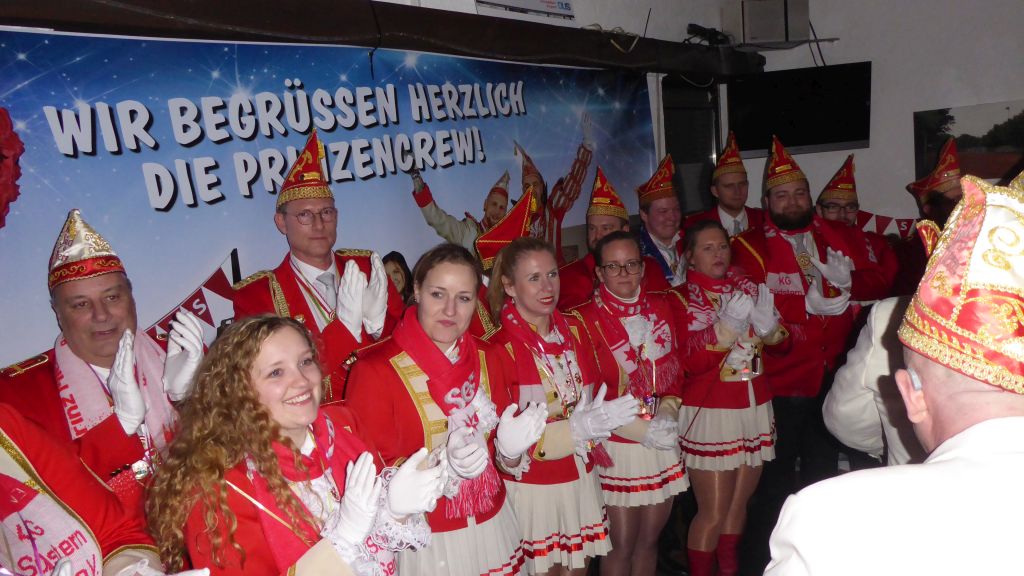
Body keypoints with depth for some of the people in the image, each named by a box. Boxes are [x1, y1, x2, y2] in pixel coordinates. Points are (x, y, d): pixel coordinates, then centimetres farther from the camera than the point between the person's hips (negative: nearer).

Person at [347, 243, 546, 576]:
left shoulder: (490, 358, 0)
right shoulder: (374, 370, -16)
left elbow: (502, 461, 8)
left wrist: (510, 450, -14)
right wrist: (443, 464, -29)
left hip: (492, 527, 5)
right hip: (423, 543, -4)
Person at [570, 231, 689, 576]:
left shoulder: (665, 307, 4)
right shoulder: (586, 319, -10)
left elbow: (677, 369, 9)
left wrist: (668, 412, -9)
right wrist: (643, 429, -17)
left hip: (664, 441, 4)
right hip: (618, 446, -4)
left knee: (649, 538, 15)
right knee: (622, 544, 5)